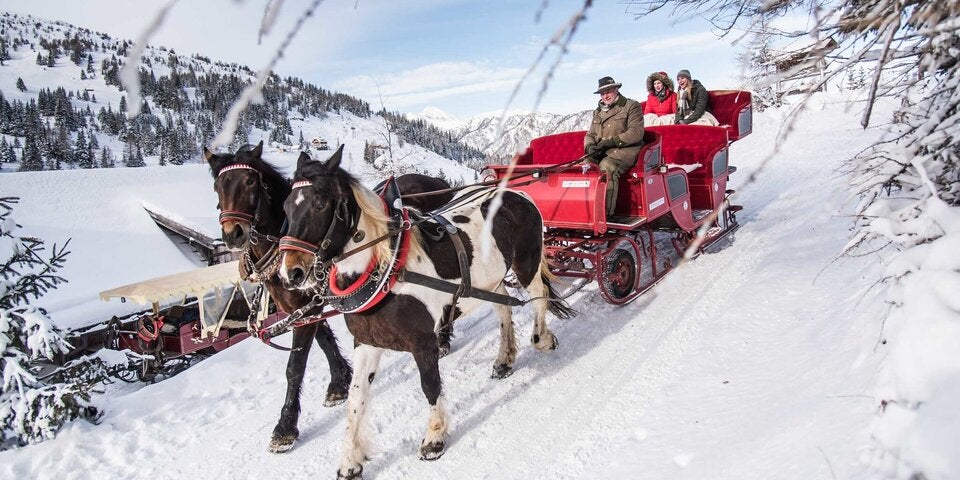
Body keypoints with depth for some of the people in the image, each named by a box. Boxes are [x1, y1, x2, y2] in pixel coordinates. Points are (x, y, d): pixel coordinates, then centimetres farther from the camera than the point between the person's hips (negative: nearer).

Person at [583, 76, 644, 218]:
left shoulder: (631, 106, 4)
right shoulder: (598, 112, 23)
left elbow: (636, 133, -8)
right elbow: (590, 135, 21)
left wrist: (612, 141, -17)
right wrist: (590, 146, -4)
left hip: (626, 150, -6)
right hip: (601, 153, 6)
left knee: (606, 166, -36)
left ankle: (606, 212, -40)